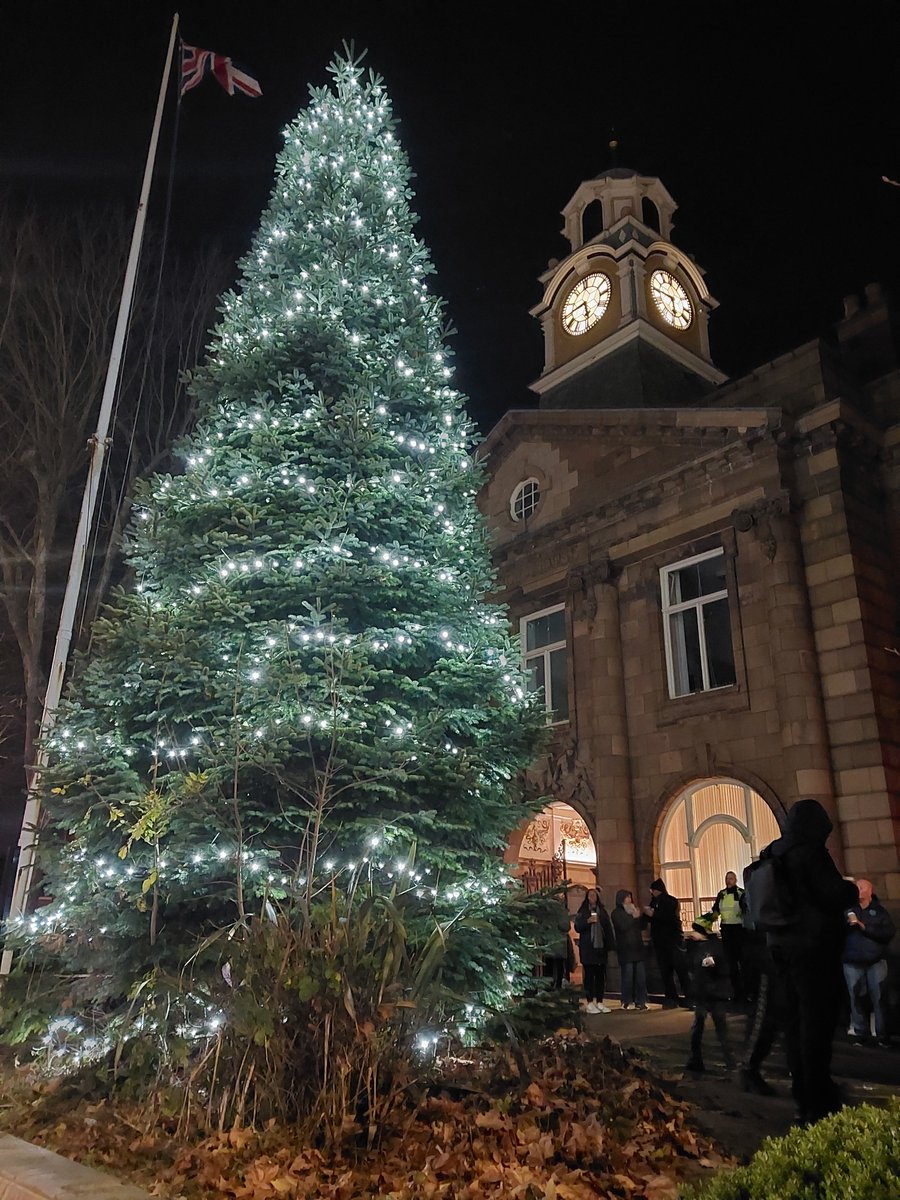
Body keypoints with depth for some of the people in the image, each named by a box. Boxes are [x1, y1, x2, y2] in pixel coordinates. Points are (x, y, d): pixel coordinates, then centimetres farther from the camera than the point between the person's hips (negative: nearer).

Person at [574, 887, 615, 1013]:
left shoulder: (602, 911, 14)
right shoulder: (582, 911, 4)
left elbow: (608, 928, 12)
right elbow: (577, 928, -3)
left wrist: (610, 945, 4)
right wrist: (587, 921, -19)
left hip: (601, 947, 3)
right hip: (587, 948, -3)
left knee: (601, 975, 3)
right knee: (589, 975, -5)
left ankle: (599, 1002, 10)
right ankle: (589, 1003, -1)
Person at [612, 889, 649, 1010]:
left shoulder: (633, 910, 18)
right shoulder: (616, 913, 0)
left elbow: (641, 926, 15)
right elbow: (623, 927, -14)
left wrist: (639, 917, -1)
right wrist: (634, 918, -8)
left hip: (637, 947, 5)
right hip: (625, 949, -5)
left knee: (641, 975, -1)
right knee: (628, 975, -4)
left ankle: (640, 1001, 3)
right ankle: (627, 1001, 6)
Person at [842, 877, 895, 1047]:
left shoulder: (880, 911, 6)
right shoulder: (848, 909, 6)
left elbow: (888, 933, -7)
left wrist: (863, 926, -12)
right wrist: (847, 923, -18)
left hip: (875, 962, 0)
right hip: (852, 963, 1)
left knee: (878, 998, -2)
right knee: (855, 998, 1)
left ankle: (882, 1034, 8)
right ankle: (860, 1033, 8)